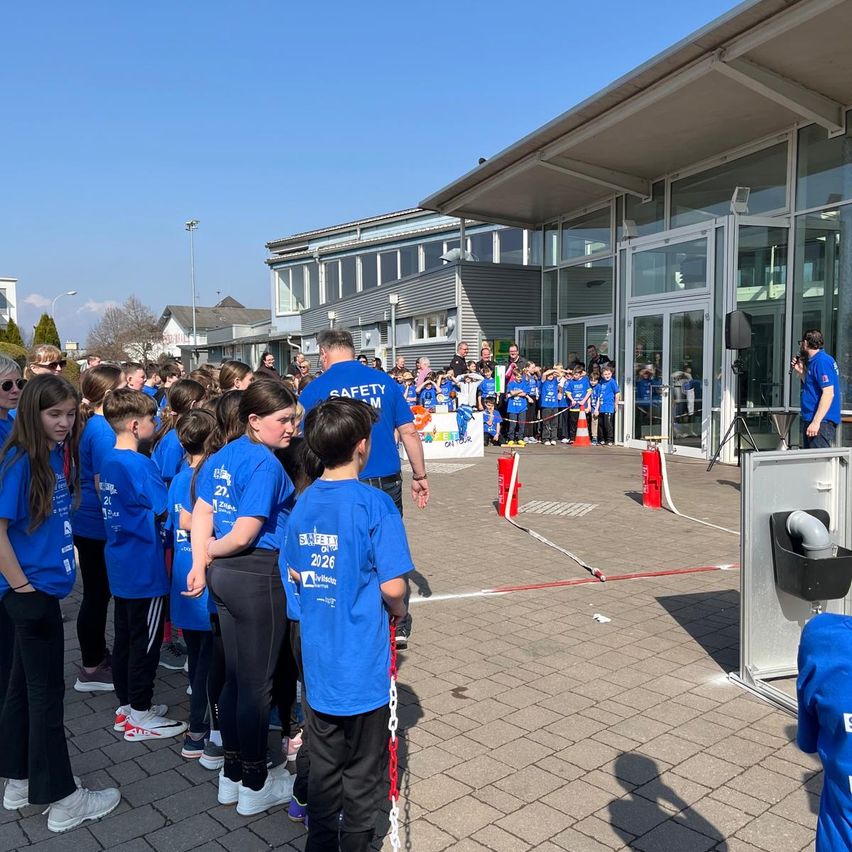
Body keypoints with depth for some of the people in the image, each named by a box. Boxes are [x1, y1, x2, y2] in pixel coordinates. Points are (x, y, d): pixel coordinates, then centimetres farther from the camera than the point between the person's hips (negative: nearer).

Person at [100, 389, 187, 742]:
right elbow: (166, 512, -21)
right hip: (144, 568, -9)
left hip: (120, 564, 9)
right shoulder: (139, 464, -21)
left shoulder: (109, 459, 7)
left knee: (125, 635, 16)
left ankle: (126, 707, 28)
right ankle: (140, 717, 14)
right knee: (145, 641, 3)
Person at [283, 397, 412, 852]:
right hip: (362, 663, -5)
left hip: (318, 659, 6)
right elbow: (393, 586, -20)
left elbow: (294, 573, 10)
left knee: (324, 764, 22)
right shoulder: (375, 504, -19)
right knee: (362, 772, 14)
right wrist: (397, 609, 0)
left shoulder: (303, 503, -1)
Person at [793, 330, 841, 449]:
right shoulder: (814, 361, 18)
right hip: (811, 420, 10)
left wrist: (816, 422, -25)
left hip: (821, 422, -10)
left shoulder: (822, 361, -14)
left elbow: (828, 393, -21)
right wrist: (800, 371, 14)